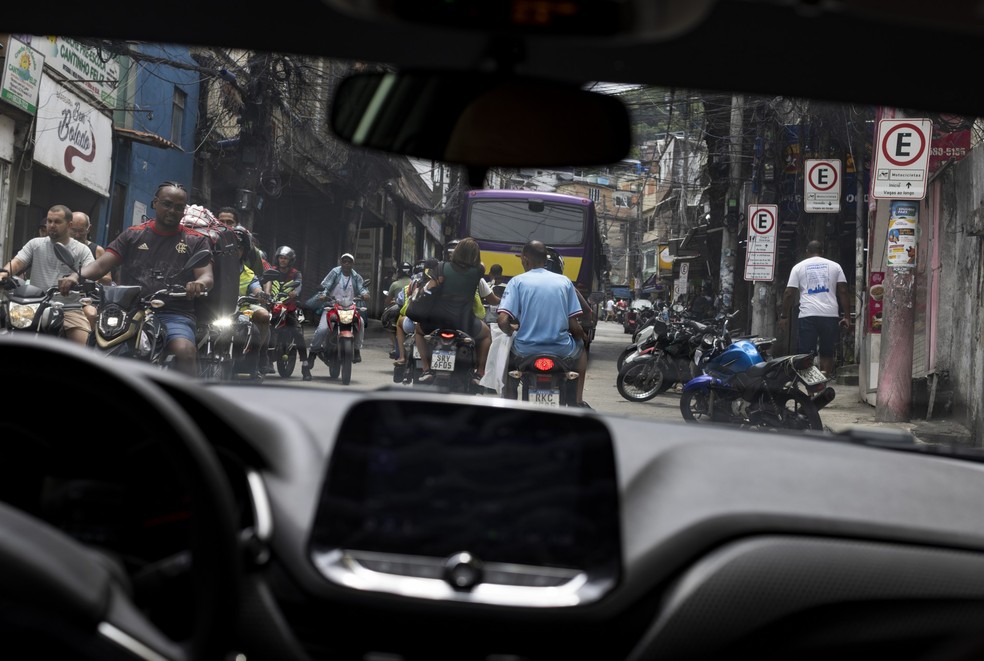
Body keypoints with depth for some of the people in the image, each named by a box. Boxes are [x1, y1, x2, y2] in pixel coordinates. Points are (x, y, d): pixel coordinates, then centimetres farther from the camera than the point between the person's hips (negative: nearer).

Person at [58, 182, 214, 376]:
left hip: (175, 314, -2)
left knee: (185, 351, -34)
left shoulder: (196, 241, 14)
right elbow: (101, 265, 8)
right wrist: (76, 276, -15)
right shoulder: (133, 235, 18)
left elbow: (207, 275, 0)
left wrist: (200, 283, -27)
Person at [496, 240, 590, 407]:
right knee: (581, 347, 36)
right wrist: (582, 336, 22)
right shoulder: (564, 281, 4)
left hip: (525, 350, -1)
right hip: (561, 350, 1)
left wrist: (511, 332, 11)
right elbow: (574, 326, 0)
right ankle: (578, 401, 28)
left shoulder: (517, 281, -2)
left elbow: (503, 321, -12)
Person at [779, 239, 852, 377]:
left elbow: (789, 293, 3)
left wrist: (784, 316, 9)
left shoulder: (798, 267, 10)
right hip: (830, 315, 2)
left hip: (808, 315, -1)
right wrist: (847, 316, 6)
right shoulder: (834, 266, 13)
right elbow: (843, 292, 6)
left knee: (806, 354, -1)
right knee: (827, 353, 10)